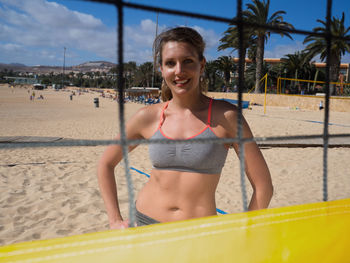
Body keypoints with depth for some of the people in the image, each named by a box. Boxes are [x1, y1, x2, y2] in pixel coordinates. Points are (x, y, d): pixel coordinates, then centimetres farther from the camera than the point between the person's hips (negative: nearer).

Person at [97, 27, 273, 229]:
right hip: (146, 222, 1)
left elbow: (263, 187, -5)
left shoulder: (225, 116, -10)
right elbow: (106, 164, 10)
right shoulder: (148, 117, -2)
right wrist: (115, 220, 7)